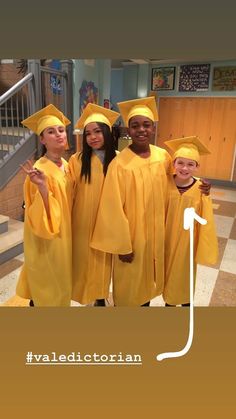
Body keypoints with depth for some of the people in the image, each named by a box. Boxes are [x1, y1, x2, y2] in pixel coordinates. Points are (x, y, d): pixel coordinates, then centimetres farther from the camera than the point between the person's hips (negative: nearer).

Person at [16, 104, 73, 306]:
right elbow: (40, 217, -26)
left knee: (60, 281, 24)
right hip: (46, 241, -7)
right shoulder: (39, 171, -22)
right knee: (47, 289, 11)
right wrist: (42, 187, -37)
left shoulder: (67, 166, 1)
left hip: (64, 236, 8)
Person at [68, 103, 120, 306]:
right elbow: (69, 193, -7)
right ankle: (87, 295, 35)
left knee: (103, 262, 15)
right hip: (83, 223, -1)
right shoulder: (77, 160, -9)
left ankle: (101, 297, 37)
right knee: (84, 261, 11)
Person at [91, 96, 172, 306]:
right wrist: (123, 245, -13)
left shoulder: (163, 156, -4)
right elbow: (115, 210, -18)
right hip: (131, 234, -5)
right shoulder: (119, 164, -22)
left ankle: (146, 302, 50)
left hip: (156, 232, 5)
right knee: (128, 283, 15)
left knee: (148, 277, 25)